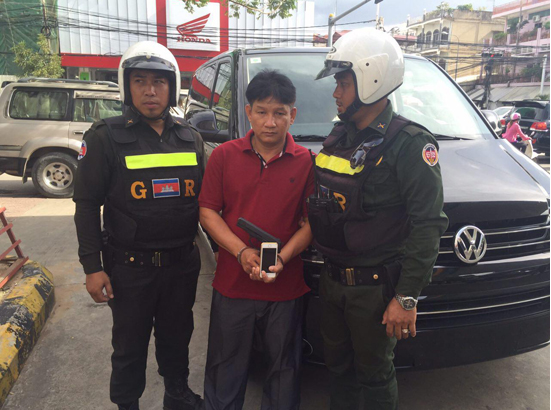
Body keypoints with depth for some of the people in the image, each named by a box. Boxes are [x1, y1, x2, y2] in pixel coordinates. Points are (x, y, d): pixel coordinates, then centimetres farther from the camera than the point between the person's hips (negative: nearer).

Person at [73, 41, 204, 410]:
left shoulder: (191, 139, 5)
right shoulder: (106, 138, -7)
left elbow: (203, 199, 11)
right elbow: (87, 205, -7)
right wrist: (92, 266, -10)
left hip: (182, 263, 4)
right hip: (130, 266, -3)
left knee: (177, 337, 21)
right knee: (130, 345, 13)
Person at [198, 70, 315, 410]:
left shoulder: (306, 162, -4)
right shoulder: (224, 155, -1)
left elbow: (311, 222, -2)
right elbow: (207, 211, -2)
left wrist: (282, 258, -17)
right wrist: (242, 251, -14)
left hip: (286, 287, 0)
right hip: (232, 283, 1)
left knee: (285, 368, 19)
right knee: (226, 368, 19)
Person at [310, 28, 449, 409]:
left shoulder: (409, 144, -15)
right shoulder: (339, 137, 8)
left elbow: (428, 224, -18)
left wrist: (407, 297, -20)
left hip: (375, 287, -6)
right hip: (332, 278, 7)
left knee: (375, 374, 12)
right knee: (339, 365, 22)